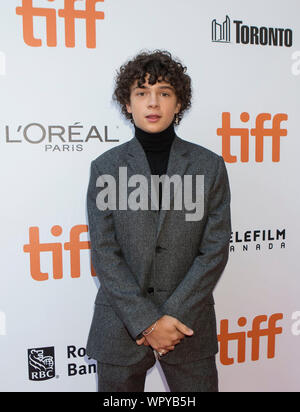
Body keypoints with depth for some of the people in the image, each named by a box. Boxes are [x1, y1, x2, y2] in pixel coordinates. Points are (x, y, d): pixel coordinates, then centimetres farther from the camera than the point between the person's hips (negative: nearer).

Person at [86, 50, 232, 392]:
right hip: (121, 326, 0)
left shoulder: (209, 166, -1)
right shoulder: (106, 167, -2)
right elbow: (103, 254, -7)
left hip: (189, 324, 0)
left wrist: (172, 314, -11)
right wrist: (147, 321, -12)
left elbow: (215, 250, -5)